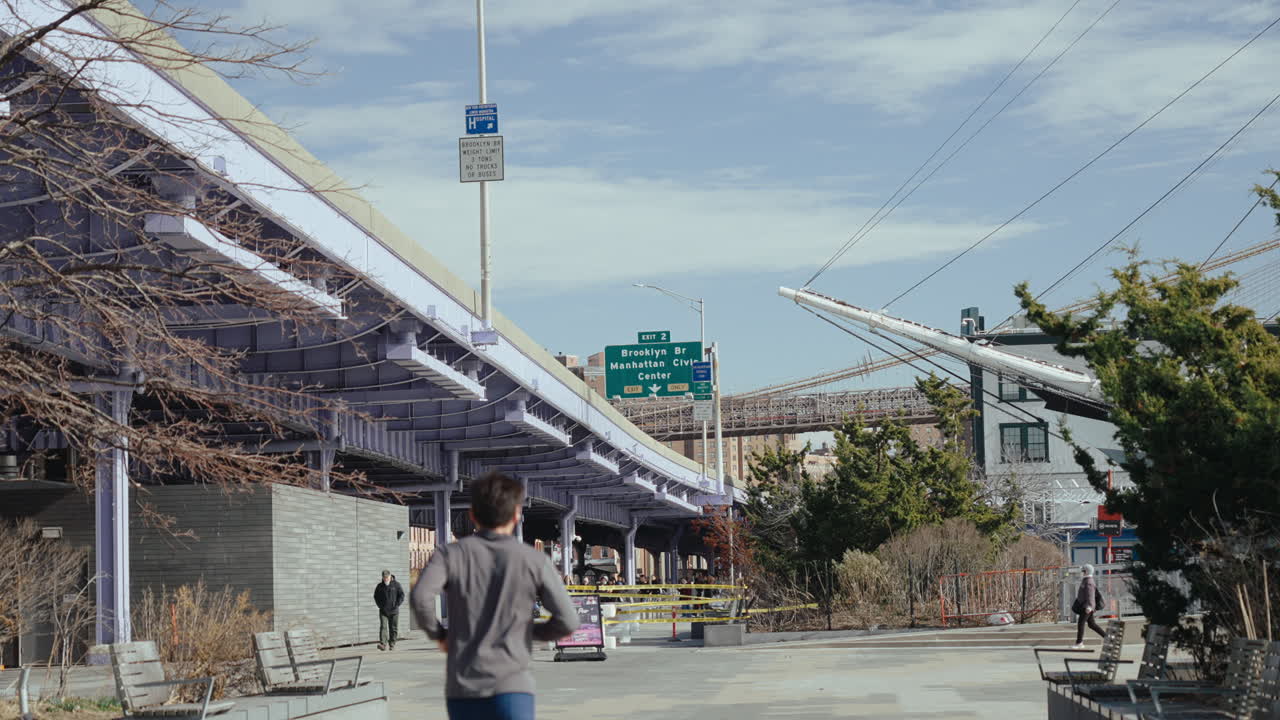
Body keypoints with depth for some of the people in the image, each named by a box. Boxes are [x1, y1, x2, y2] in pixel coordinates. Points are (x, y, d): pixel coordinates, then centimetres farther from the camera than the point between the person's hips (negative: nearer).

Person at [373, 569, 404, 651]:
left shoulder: (396, 585, -1)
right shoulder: (380, 586, 5)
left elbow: (401, 595, 0)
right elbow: (376, 597, 16)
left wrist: (396, 605, -9)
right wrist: (380, 605, 1)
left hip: (394, 611, -1)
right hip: (383, 611, 1)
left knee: (394, 628, 3)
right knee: (383, 627, -12)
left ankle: (392, 644, 13)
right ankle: (383, 644, -20)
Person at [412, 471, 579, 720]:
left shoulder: (450, 555, 3)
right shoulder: (534, 561, 1)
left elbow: (421, 597, -15)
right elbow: (568, 621, -4)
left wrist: (438, 634, 4)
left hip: (462, 689, 3)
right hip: (510, 688, -3)